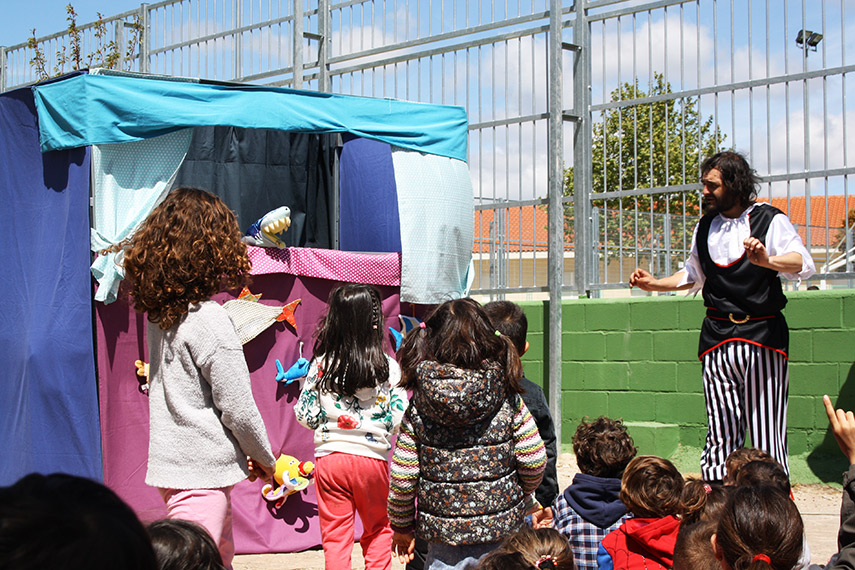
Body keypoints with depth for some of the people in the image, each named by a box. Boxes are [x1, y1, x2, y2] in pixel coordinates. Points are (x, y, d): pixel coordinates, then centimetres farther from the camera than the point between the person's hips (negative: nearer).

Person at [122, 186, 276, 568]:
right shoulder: (209, 319, -19)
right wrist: (266, 461, 0)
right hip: (202, 470, -9)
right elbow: (238, 409, -16)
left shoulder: (158, 313, 5)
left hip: (169, 463, 9)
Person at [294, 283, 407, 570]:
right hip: (372, 458, -1)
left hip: (329, 458, 1)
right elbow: (399, 419, -7)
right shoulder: (387, 366, -8)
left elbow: (305, 416, -1)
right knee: (378, 529, 19)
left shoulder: (321, 365, -4)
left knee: (335, 536, 8)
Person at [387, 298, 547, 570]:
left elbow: (402, 477, -5)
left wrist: (401, 527, 11)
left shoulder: (418, 409, -7)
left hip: (443, 537, 0)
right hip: (502, 532, 0)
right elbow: (534, 461, -5)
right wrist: (523, 496, 17)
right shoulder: (509, 401, -7)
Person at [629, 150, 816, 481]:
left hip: (762, 334, -4)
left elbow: (804, 264, -19)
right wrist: (654, 284, 16)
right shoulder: (705, 228, 15)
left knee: (764, 425, -7)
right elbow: (692, 276, 30)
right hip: (717, 338, 5)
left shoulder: (770, 221, -3)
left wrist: (767, 261, -37)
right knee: (719, 427, 3)